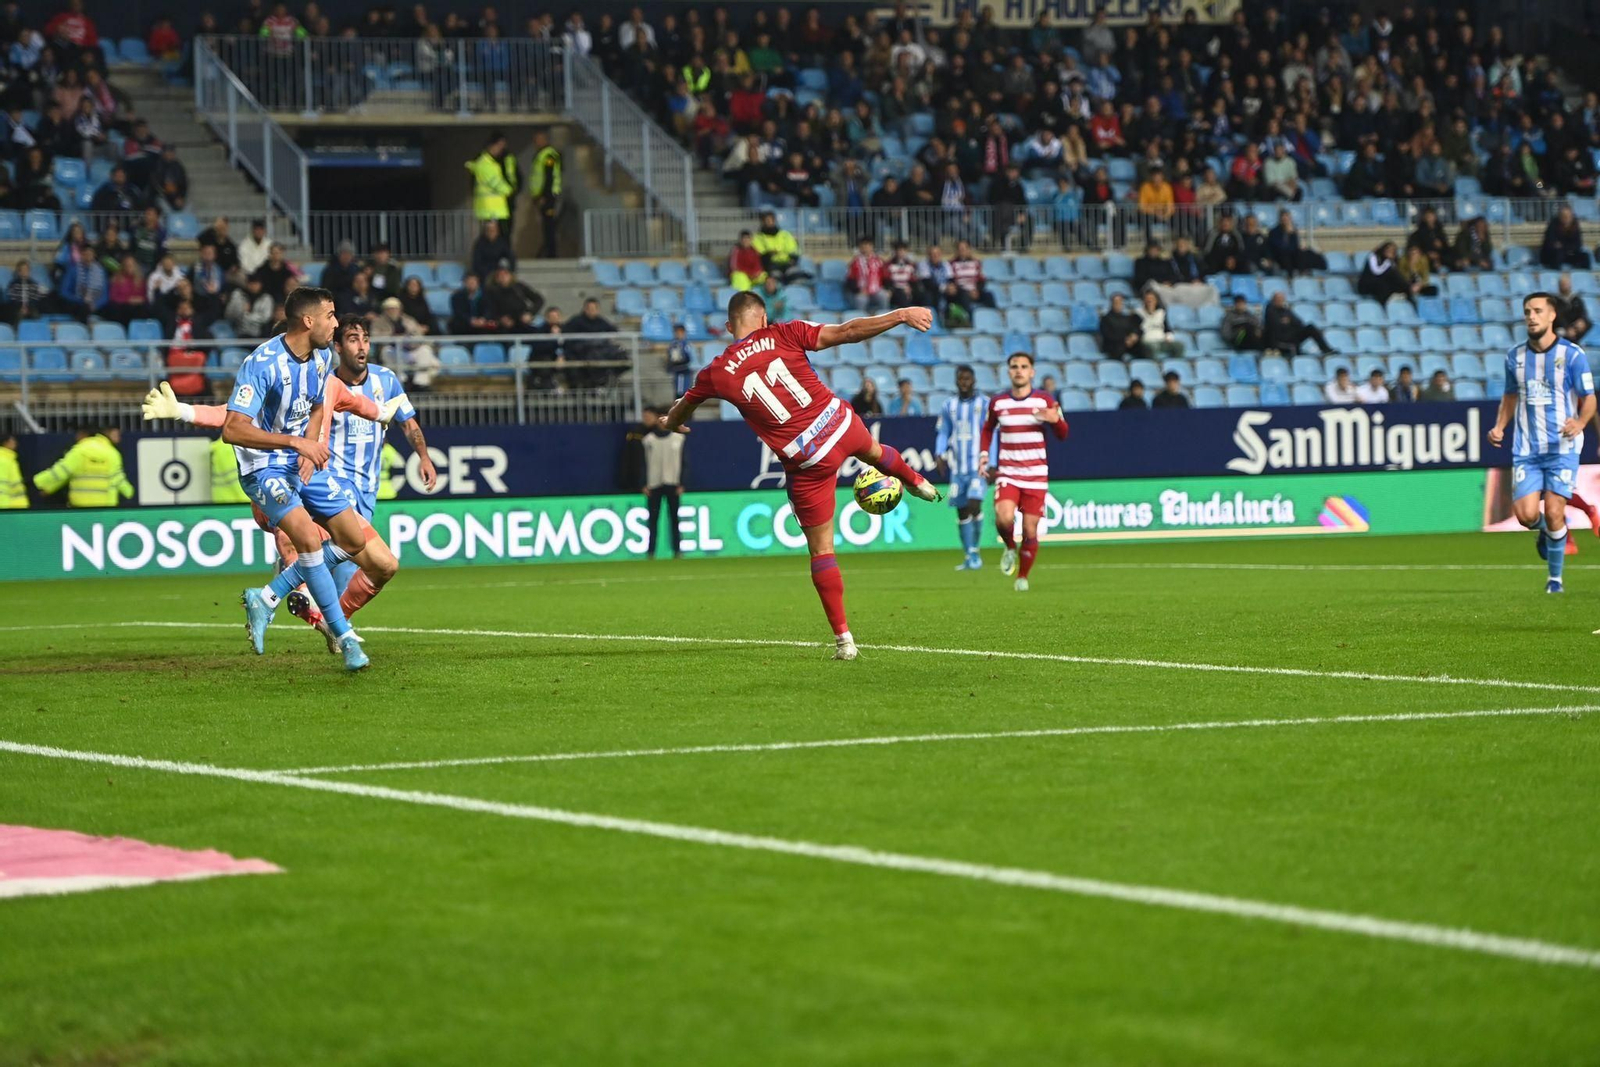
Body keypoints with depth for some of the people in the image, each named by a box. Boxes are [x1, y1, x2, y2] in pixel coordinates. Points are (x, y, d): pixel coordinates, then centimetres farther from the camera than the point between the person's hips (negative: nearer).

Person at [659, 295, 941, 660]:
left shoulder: (717, 373, -1)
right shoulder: (783, 335, -4)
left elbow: (681, 410, 19)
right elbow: (846, 332, -11)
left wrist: (671, 422, 43)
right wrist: (901, 315, -7)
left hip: (807, 462, -2)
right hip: (841, 424, 2)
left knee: (821, 550, 9)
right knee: (873, 451, 40)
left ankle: (843, 637, 9)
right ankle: (918, 483, 69)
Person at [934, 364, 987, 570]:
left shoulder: (985, 404, 0)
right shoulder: (949, 406, 11)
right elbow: (942, 433, 14)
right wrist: (940, 454, -3)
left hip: (977, 465, -4)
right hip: (957, 466, 4)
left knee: (974, 505, -17)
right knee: (961, 511, 6)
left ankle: (973, 552, -5)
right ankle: (969, 557, 15)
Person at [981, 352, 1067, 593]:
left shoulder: (1045, 400, 1)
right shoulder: (997, 402, 5)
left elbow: (1063, 435, 1)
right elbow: (987, 429, 23)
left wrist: (1056, 420, -21)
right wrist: (984, 454, 7)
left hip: (1036, 476, 0)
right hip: (1007, 473, 0)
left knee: (1030, 530, -2)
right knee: (1004, 518, -24)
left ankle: (1022, 577, 18)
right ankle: (1010, 548, 8)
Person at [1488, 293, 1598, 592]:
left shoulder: (1572, 354, -5)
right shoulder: (1515, 356, 7)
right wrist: (1499, 427, 6)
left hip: (1562, 447, -3)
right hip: (1526, 449, 3)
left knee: (1553, 513, -10)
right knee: (1526, 514, -9)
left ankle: (1555, 577, 9)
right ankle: (1546, 530, 28)